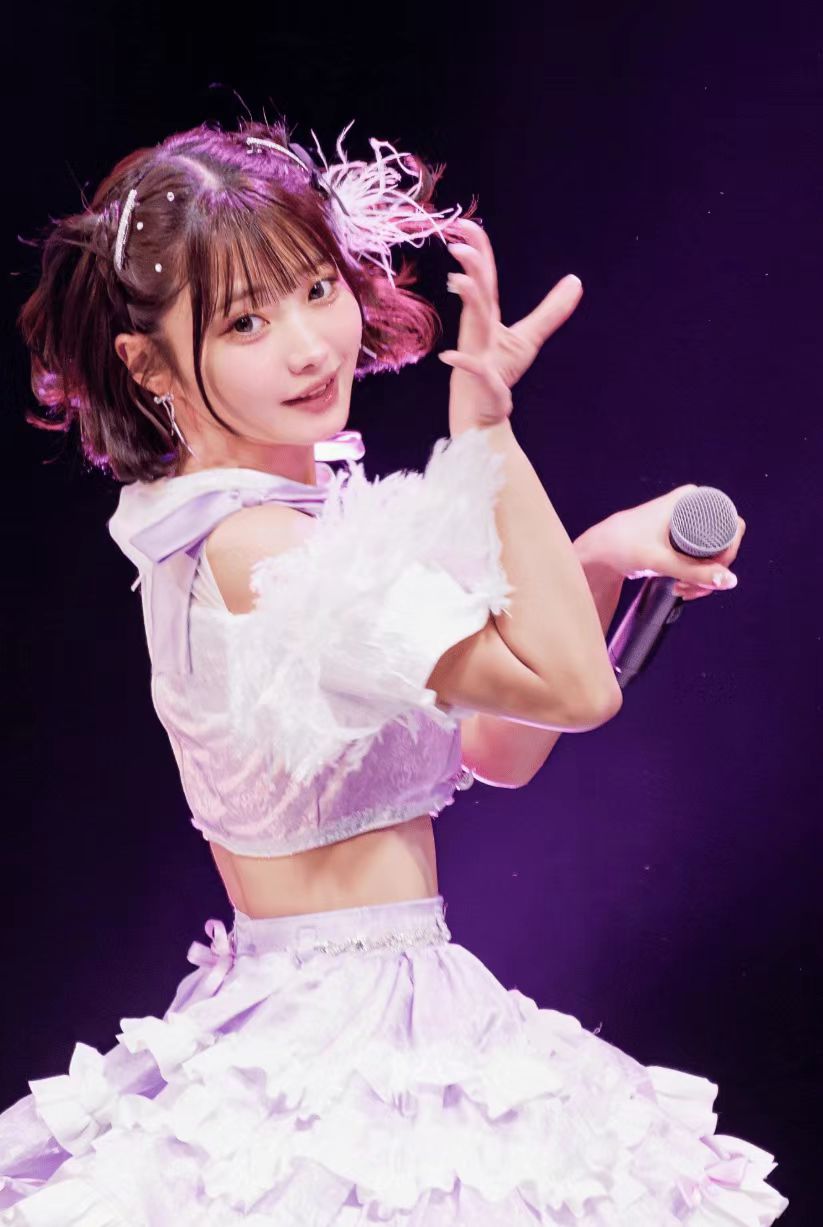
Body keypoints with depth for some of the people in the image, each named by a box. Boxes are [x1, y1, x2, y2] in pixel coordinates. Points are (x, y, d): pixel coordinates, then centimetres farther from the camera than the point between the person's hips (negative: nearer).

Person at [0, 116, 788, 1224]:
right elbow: (574, 687, -25)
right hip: (357, 1046, -10)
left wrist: (601, 559, -1)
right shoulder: (262, 547, -22)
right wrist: (487, 427, -25)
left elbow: (495, 749, 9)